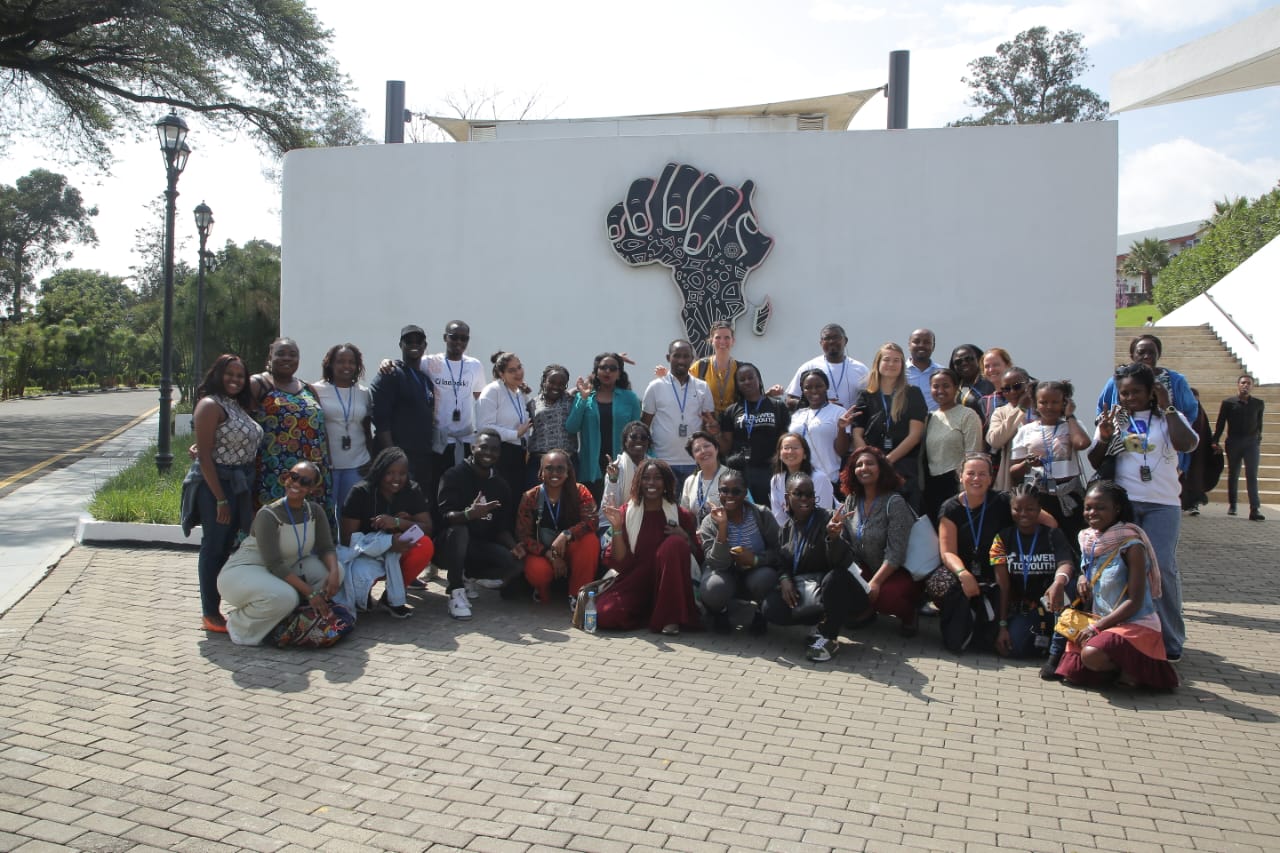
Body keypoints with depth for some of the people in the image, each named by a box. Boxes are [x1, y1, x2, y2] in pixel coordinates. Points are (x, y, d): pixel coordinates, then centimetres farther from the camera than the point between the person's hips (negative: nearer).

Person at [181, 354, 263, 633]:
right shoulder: (210, 405, -11)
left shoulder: (239, 405, 14)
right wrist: (221, 499, -19)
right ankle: (210, 614, 9)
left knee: (228, 546, 13)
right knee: (214, 547, 0)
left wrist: (247, 491, 6)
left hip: (240, 484, 8)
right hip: (216, 483, -8)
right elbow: (204, 455, -17)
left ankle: (217, 608, 23)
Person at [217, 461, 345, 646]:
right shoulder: (268, 515, -23)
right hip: (244, 571, -7)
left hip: (287, 569, 7)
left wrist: (334, 571, -28)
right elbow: (274, 565, -26)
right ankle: (238, 622, -6)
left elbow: (326, 548, -4)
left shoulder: (315, 511, -4)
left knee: (335, 569, -11)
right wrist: (310, 593, -30)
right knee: (284, 597, -36)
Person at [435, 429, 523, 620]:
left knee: (515, 564, -19)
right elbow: (445, 516, -22)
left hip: (479, 547, 5)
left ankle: (462, 577, 4)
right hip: (448, 547, -5)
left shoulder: (501, 486, 8)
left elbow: (502, 527, 6)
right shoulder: (454, 475, -10)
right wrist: (469, 514, -44)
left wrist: (513, 546, -16)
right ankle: (456, 592, -25)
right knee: (458, 530, -37)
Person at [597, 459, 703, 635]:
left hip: (667, 584, 0)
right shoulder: (626, 513, 1)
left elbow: (698, 558, 3)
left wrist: (685, 538, -16)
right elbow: (620, 563, -4)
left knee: (674, 543, -27)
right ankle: (649, 613, 3)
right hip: (635, 582, 0)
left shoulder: (681, 515, 3)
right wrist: (617, 528, -18)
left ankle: (670, 617, -20)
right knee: (605, 614, -27)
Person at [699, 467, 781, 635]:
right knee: (714, 588, -34)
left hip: (755, 572, 1)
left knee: (765, 578, -34)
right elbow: (717, 564, -21)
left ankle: (759, 609, 3)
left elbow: (777, 550, -9)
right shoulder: (710, 522, -12)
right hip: (726, 575, 0)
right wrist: (722, 528, -31)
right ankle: (720, 612, 6)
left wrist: (755, 560, -27)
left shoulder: (761, 515, -11)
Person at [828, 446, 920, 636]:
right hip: (865, 570, 5)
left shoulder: (894, 502, -16)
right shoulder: (851, 502, 1)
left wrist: (876, 582, -29)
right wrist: (833, 535, -21)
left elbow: (895, 553, -21)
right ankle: (865, 610, 10)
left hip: (898, 573, -5)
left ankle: (909, 612, 2)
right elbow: (843, 547, 0)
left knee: (882, 595, -34)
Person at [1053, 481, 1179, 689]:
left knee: (1092, 655, -33)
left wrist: (1097, 627, -20)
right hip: (1100, 622, 7)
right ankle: (1119, 663, 15)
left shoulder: (1131, 545, -15)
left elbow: (1135, 601, -18)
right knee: (1072, 672, -8)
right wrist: (1083, 578, -3)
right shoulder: (1089, 540, 5)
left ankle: (1134, 667, -4)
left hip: (1135, 624, -7)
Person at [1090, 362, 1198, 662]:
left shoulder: (1168, 418, 7)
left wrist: (1167, 407, -8)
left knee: (1163, 567, -9)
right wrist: (1104, 438, -10)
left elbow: (1187, 444, -14)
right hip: (1123, 502, 2)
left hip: (1162, 504, -2)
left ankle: (1171, 641, 2)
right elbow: (1095, 463, 8)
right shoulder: (1113, 420, 11)